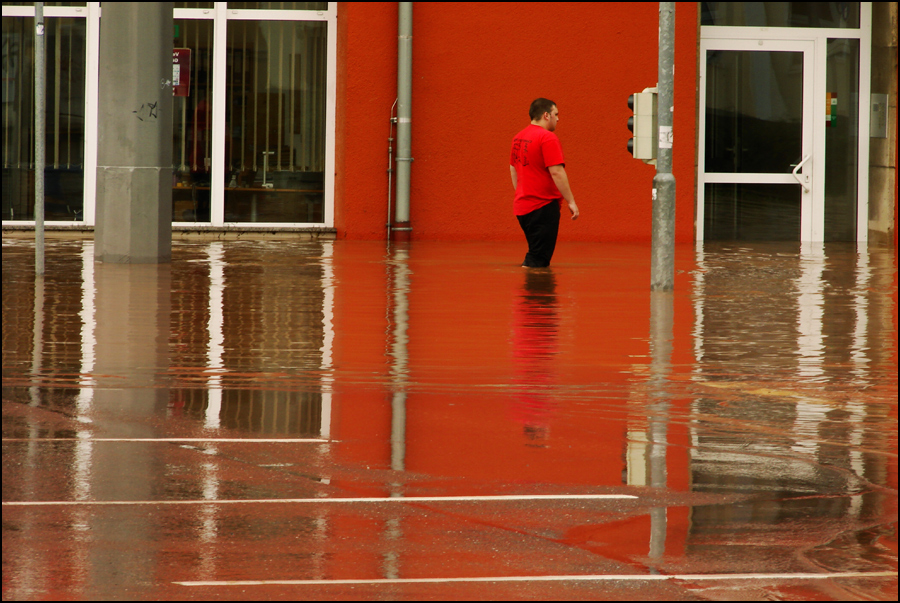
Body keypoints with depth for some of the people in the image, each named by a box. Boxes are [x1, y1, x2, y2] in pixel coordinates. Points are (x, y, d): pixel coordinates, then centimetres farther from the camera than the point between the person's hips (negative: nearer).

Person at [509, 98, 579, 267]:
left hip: (521, 206, 9)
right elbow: (556, 172, -19)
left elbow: (513, 170, 21)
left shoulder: (518, 138, 12)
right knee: (538, 261, -7)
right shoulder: (548, 138, -14)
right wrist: (571, 201, -14)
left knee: (536, 255, 16)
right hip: (543, 207, -9)